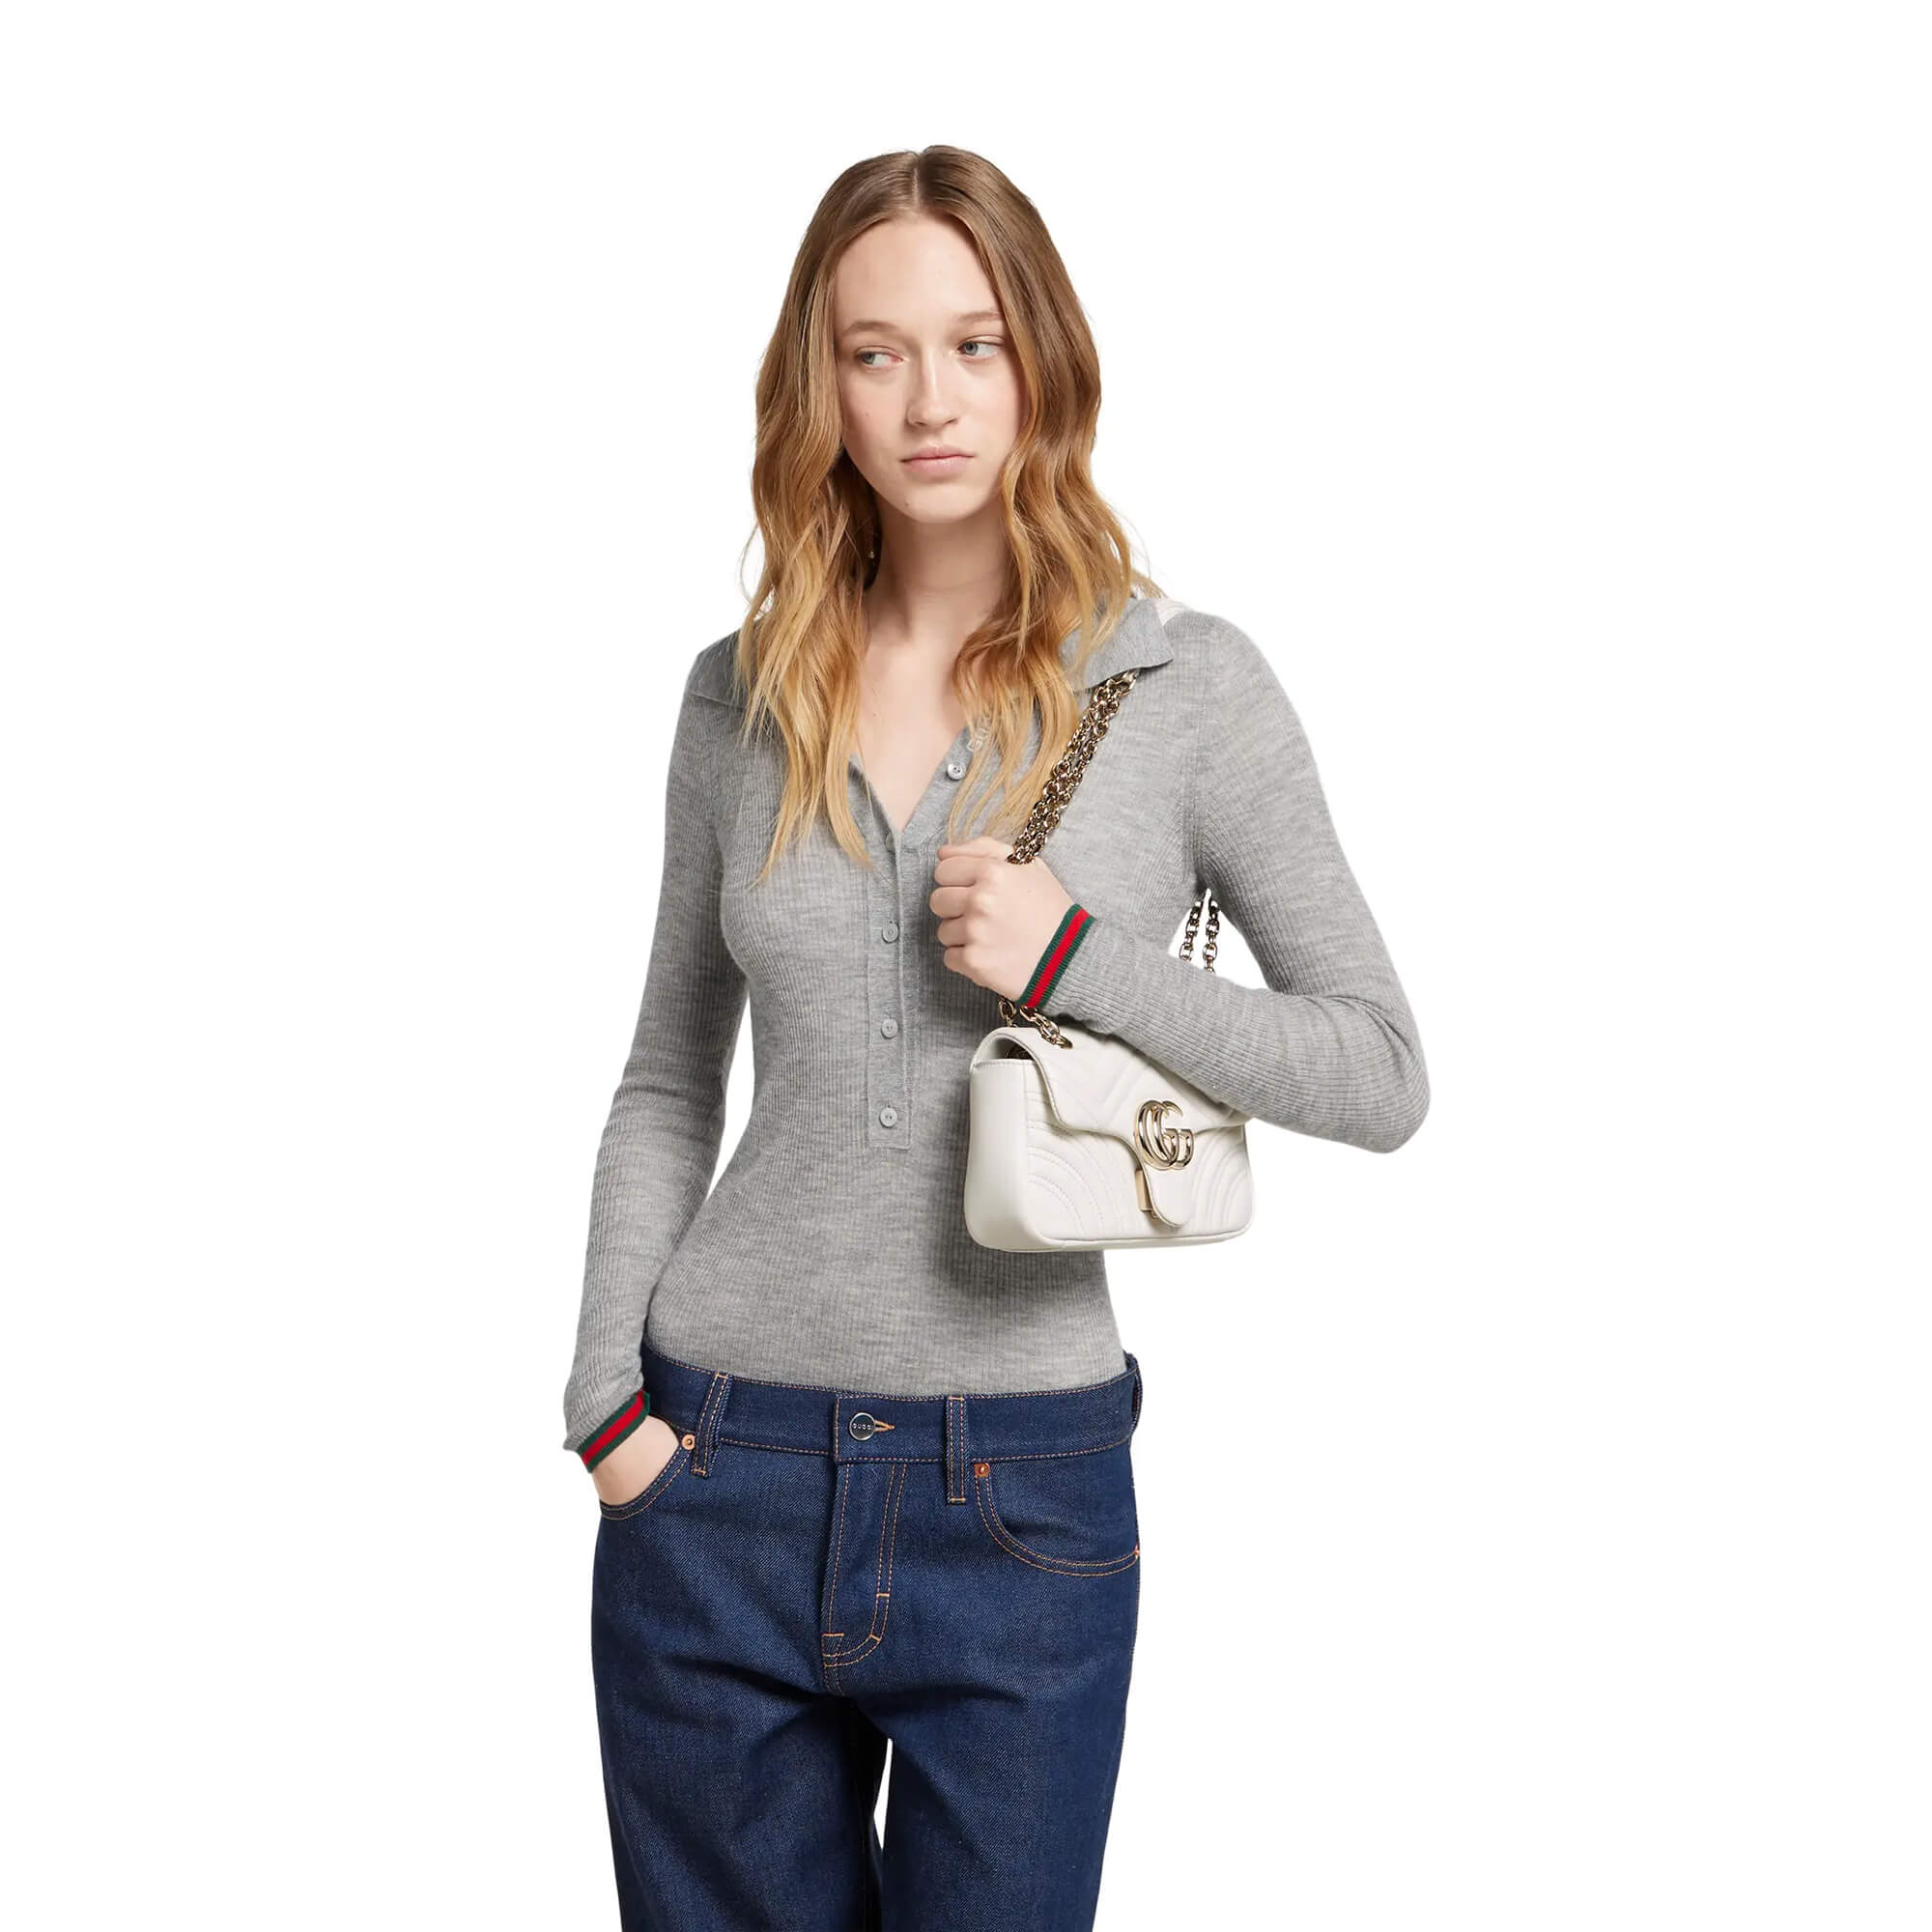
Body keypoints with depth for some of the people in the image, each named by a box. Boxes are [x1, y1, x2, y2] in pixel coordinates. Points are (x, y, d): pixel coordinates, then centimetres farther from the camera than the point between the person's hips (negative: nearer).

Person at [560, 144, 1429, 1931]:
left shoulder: (1187, 686, -5)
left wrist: (1082, 956, -16)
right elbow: (669, 1084, 11)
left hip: (1024, 1501, -2)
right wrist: (606, 1396, 1)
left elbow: (1380, 1073, -4)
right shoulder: (740, 696, 3)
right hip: (719, 1483, 2)